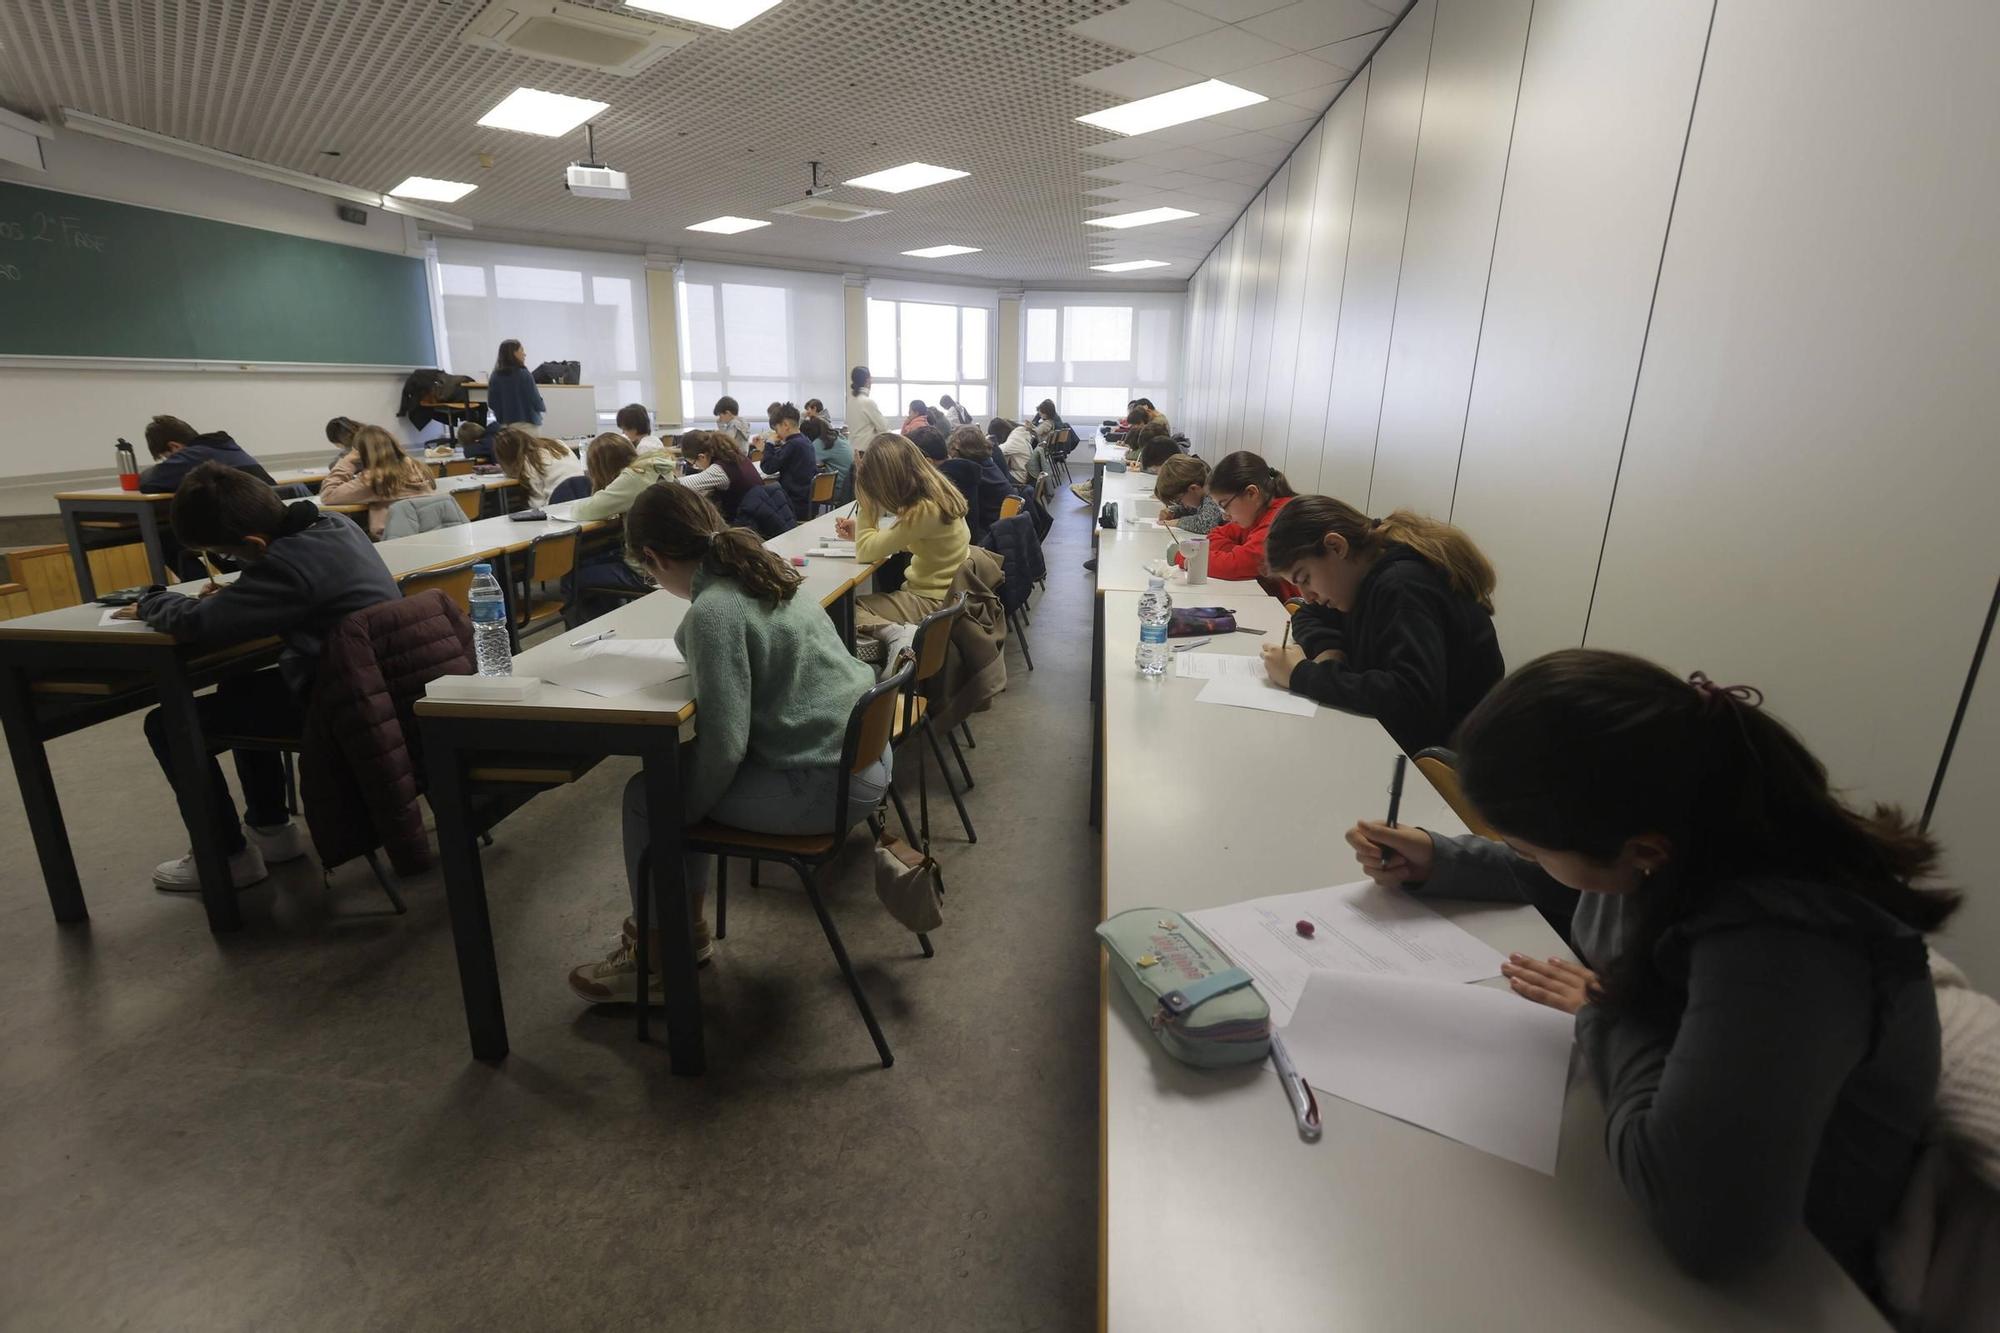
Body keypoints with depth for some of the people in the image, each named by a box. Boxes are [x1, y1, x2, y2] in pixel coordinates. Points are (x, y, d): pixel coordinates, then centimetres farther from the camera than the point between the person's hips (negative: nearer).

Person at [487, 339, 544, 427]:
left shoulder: (494, 376, 2)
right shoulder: (524, 374, -12)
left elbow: (491, 404, 6)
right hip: (526, 423, -5)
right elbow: (535, 400, -9)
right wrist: (542, 407, 13)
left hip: (504, 424, 5)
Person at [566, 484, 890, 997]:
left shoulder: (713, 609, -18)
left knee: (647, 795, 6)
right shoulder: (760, 572, 8)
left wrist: (686, 813, -5)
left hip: (828, 785, -9)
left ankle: (657, 961, 23)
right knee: (681, 762, 21)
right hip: (866, 751, 9)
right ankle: (688, 929, 33)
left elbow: (725, 743, -19)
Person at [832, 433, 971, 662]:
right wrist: (860, 532, 5)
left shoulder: (924, 510, -26)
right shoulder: (937, 492, -1)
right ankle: (901, 631, -3)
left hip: (933, 602, -9)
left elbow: (865, 552, -21)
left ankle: (895, 634, -21)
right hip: (942, 590, 9)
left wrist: (865, 501, -13)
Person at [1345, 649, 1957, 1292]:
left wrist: (1611, 1017, -32)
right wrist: (1439, 862, -2)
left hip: (1756, 1279, -6)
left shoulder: (1776, 948, -41)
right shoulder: (1667, 826, -17)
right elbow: (1572, 889, 8)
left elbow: (1705, 1222, -48)